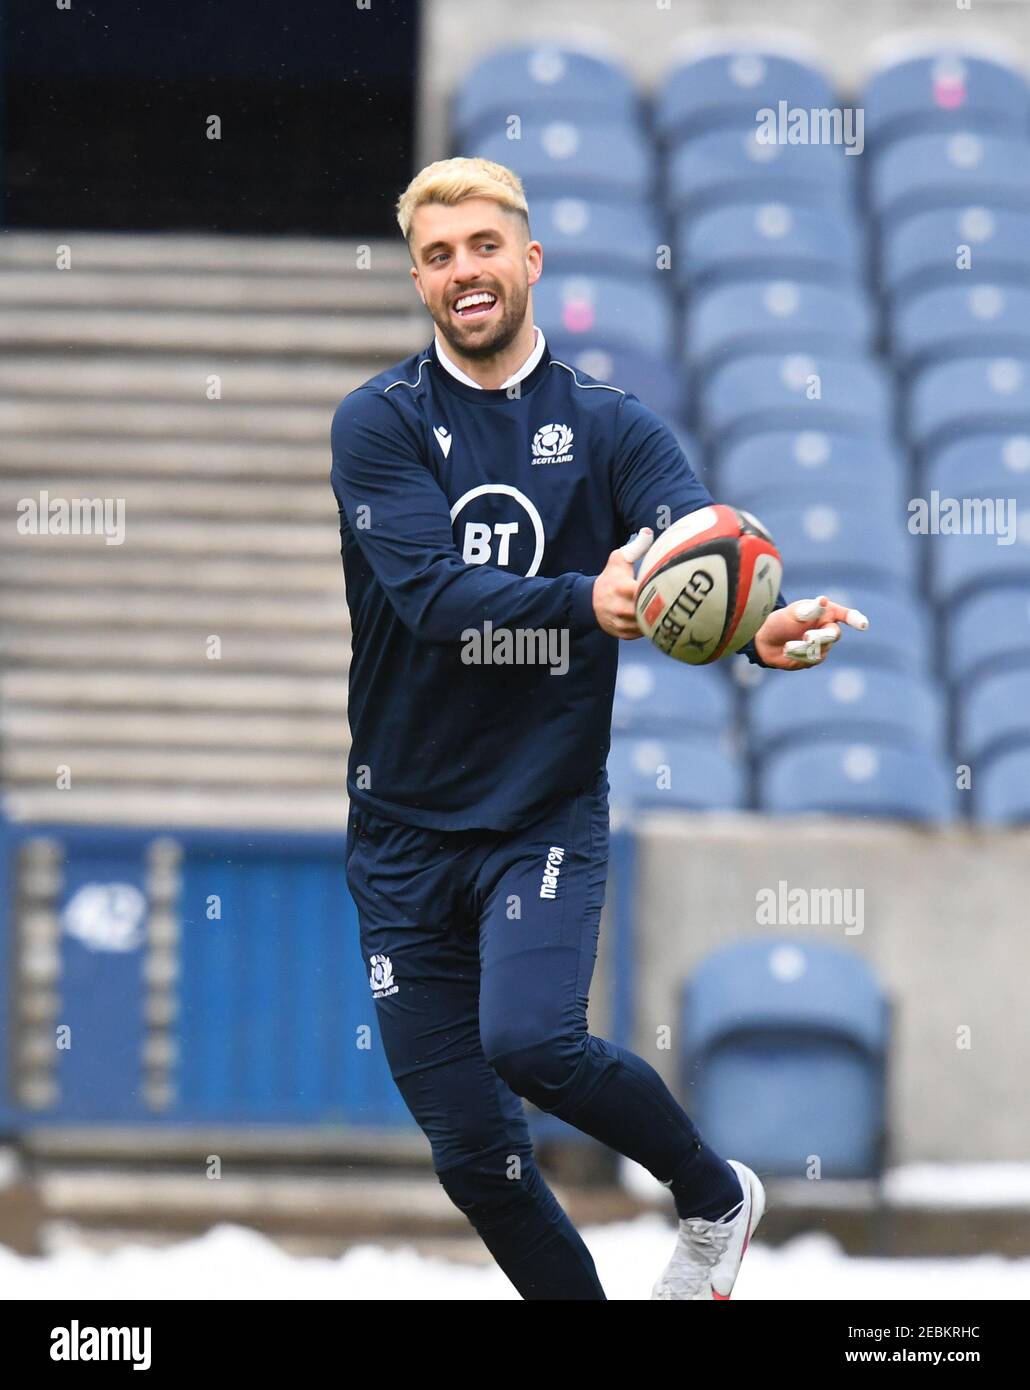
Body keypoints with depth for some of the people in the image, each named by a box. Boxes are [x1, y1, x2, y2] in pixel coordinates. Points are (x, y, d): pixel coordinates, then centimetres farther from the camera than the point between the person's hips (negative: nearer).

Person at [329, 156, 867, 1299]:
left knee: (530, 1038, -26)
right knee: (472, 1151, 3)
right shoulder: (379, 424, -2)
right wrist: (587, 601, -35)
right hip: (404, 832, 1)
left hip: (547, 816, -1)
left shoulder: (612, 429, 2)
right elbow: (432, 591, -18)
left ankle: (714, 1197, -1)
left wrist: (765, 630, -39)